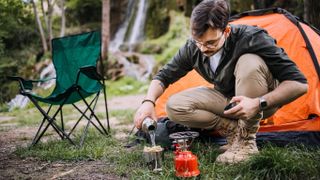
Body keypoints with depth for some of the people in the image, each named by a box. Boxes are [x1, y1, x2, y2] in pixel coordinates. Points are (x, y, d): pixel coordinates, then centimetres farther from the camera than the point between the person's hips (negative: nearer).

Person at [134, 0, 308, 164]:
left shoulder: (251, 38, -30)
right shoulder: (193, 47, -17)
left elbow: (299, 83, -30)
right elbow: (163, 76, -5)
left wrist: (259, 103, -43)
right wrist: (148, 101, -25)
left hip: (259, 103, -3)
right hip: (226, 100, 4)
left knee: (250, 62, -36)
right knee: (174, 106, -16)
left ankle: (246, 141, -19)